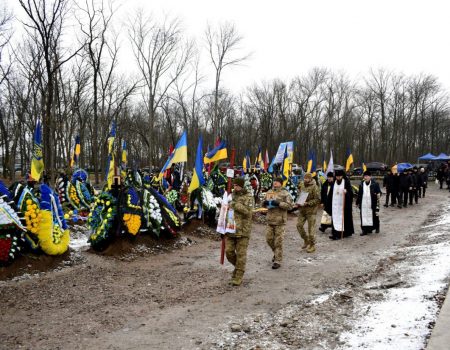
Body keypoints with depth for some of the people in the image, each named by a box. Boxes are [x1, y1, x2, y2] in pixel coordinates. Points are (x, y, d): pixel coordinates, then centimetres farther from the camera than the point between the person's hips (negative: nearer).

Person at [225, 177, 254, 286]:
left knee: (240, 254, -1)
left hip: (242, 230, -6)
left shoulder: (248, 197, -4)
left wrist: (236, 205, -21)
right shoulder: (232, 196, 14)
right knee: (229, 251, 5)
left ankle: (238, 277, 8)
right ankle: (238, 266, 31)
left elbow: (248, 211, -17)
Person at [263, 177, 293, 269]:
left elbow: (289, 205, -14)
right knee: (269, 239, 11)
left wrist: (278, 203, -23)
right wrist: (265, 203, -3)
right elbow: (264, 204, 21)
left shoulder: (285, 194, -6)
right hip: (270, 220, 6)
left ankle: (278, 261, 5)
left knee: (278, 241, -3)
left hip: (280, 221, -6)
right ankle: (276, 253, 36)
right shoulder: (269, 192, 11)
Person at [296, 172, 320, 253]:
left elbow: (317, 200, -15)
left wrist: (307, 203, -23)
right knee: (299, 225, 6)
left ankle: (312, 246, 12)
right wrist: (298, 203, 6)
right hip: (302, 209, 7)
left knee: (311, 228, -1)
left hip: (311, 210, -7)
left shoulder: (314, 187, -13)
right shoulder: (301, 185, 7)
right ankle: (306, 241, 25)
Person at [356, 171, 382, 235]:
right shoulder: (361, 184, 9)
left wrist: (378, 195, -22)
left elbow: (379, 192, 0)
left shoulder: (374, 184, -2)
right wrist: (357, 202, 16)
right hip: (363, 204, 3)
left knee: (374, 216, 6)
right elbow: (359, 194, 15)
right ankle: (365, 230, 6)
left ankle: (377, 228, 26)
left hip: (373, 204, -3)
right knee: (364, 216, 1)